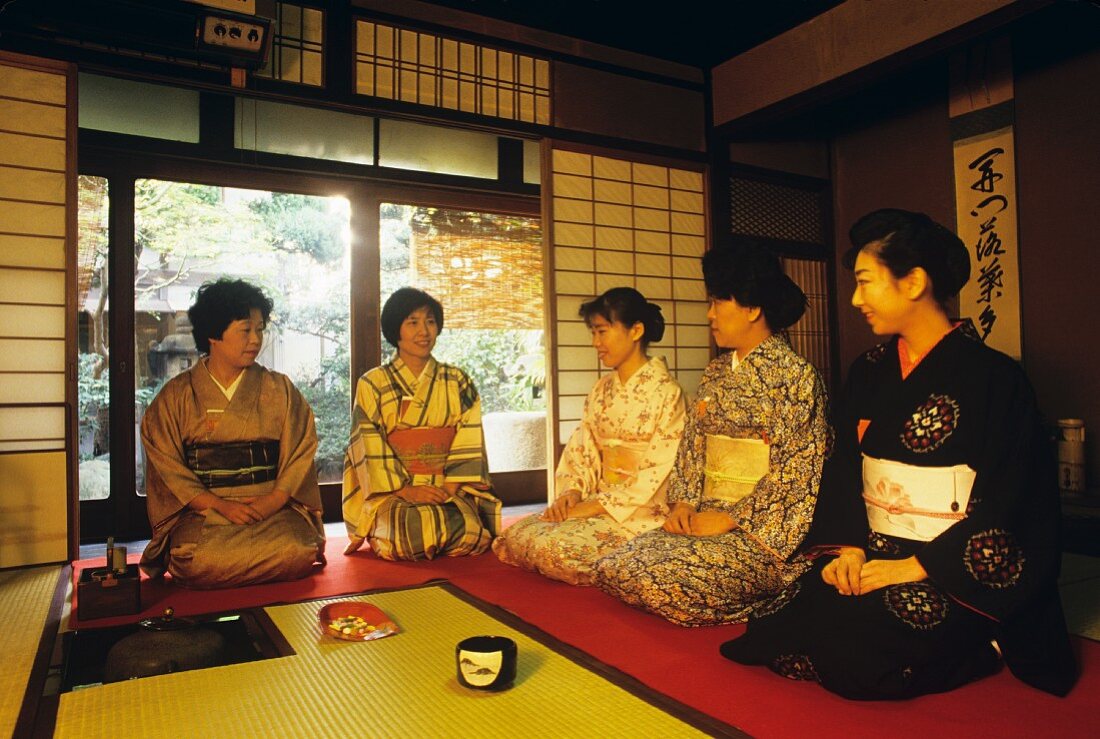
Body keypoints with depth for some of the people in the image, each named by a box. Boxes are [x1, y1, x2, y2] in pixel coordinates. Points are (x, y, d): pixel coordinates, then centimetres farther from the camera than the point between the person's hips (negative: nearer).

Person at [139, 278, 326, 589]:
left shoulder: (280, 389, 10)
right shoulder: (176, 395, 7)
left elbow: (301, 452, 3)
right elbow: (167, 467, 1)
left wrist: (274, 500, -13)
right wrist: (220, 505, -12)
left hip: (275, 507, 0)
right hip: (203, 511, 0)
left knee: (295, 552, -30)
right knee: (198, 560, -32)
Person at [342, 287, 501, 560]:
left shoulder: (458, 383, 12)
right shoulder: (372, 384, 7)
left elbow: (468, 445, 4)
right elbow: (369, 448, -1)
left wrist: (452, 486, -12)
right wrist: (404, 488, -14)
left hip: (450, 490, 2)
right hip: (392, 492, -2)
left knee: (470, 528, -29)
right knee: (413, 529, -33)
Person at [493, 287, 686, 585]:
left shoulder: (666, 392, -10)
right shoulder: (602, 391, 12)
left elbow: (659, 471, -15)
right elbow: (581, 449, 11)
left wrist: (596, 505, -17)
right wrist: (572, 491, -9)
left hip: (641, 512, -7)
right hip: (598, 502, 7)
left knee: (554, 546, -26)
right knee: (514, 537, -10)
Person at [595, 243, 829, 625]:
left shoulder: (795, 375, -8)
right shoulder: (716, 374, 15)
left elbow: (796, 471, -14)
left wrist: (730, 518, -15)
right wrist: (683, 502, 0)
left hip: (764, 531, -7)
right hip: (705, 518, 7)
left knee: (667, 579, -27)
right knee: (613, 568, -10)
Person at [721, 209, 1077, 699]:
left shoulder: (993, 378, -9)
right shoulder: (868, 373, 9)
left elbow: (1003, 507, -12)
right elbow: (843, 472, 7)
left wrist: (916, 567, -18)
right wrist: (849, 547, -8)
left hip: (959, 574, -6)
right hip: (874, 557, 6)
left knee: (852, 651, -27)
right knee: (781, 625, -15)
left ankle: (976, 645, 3)